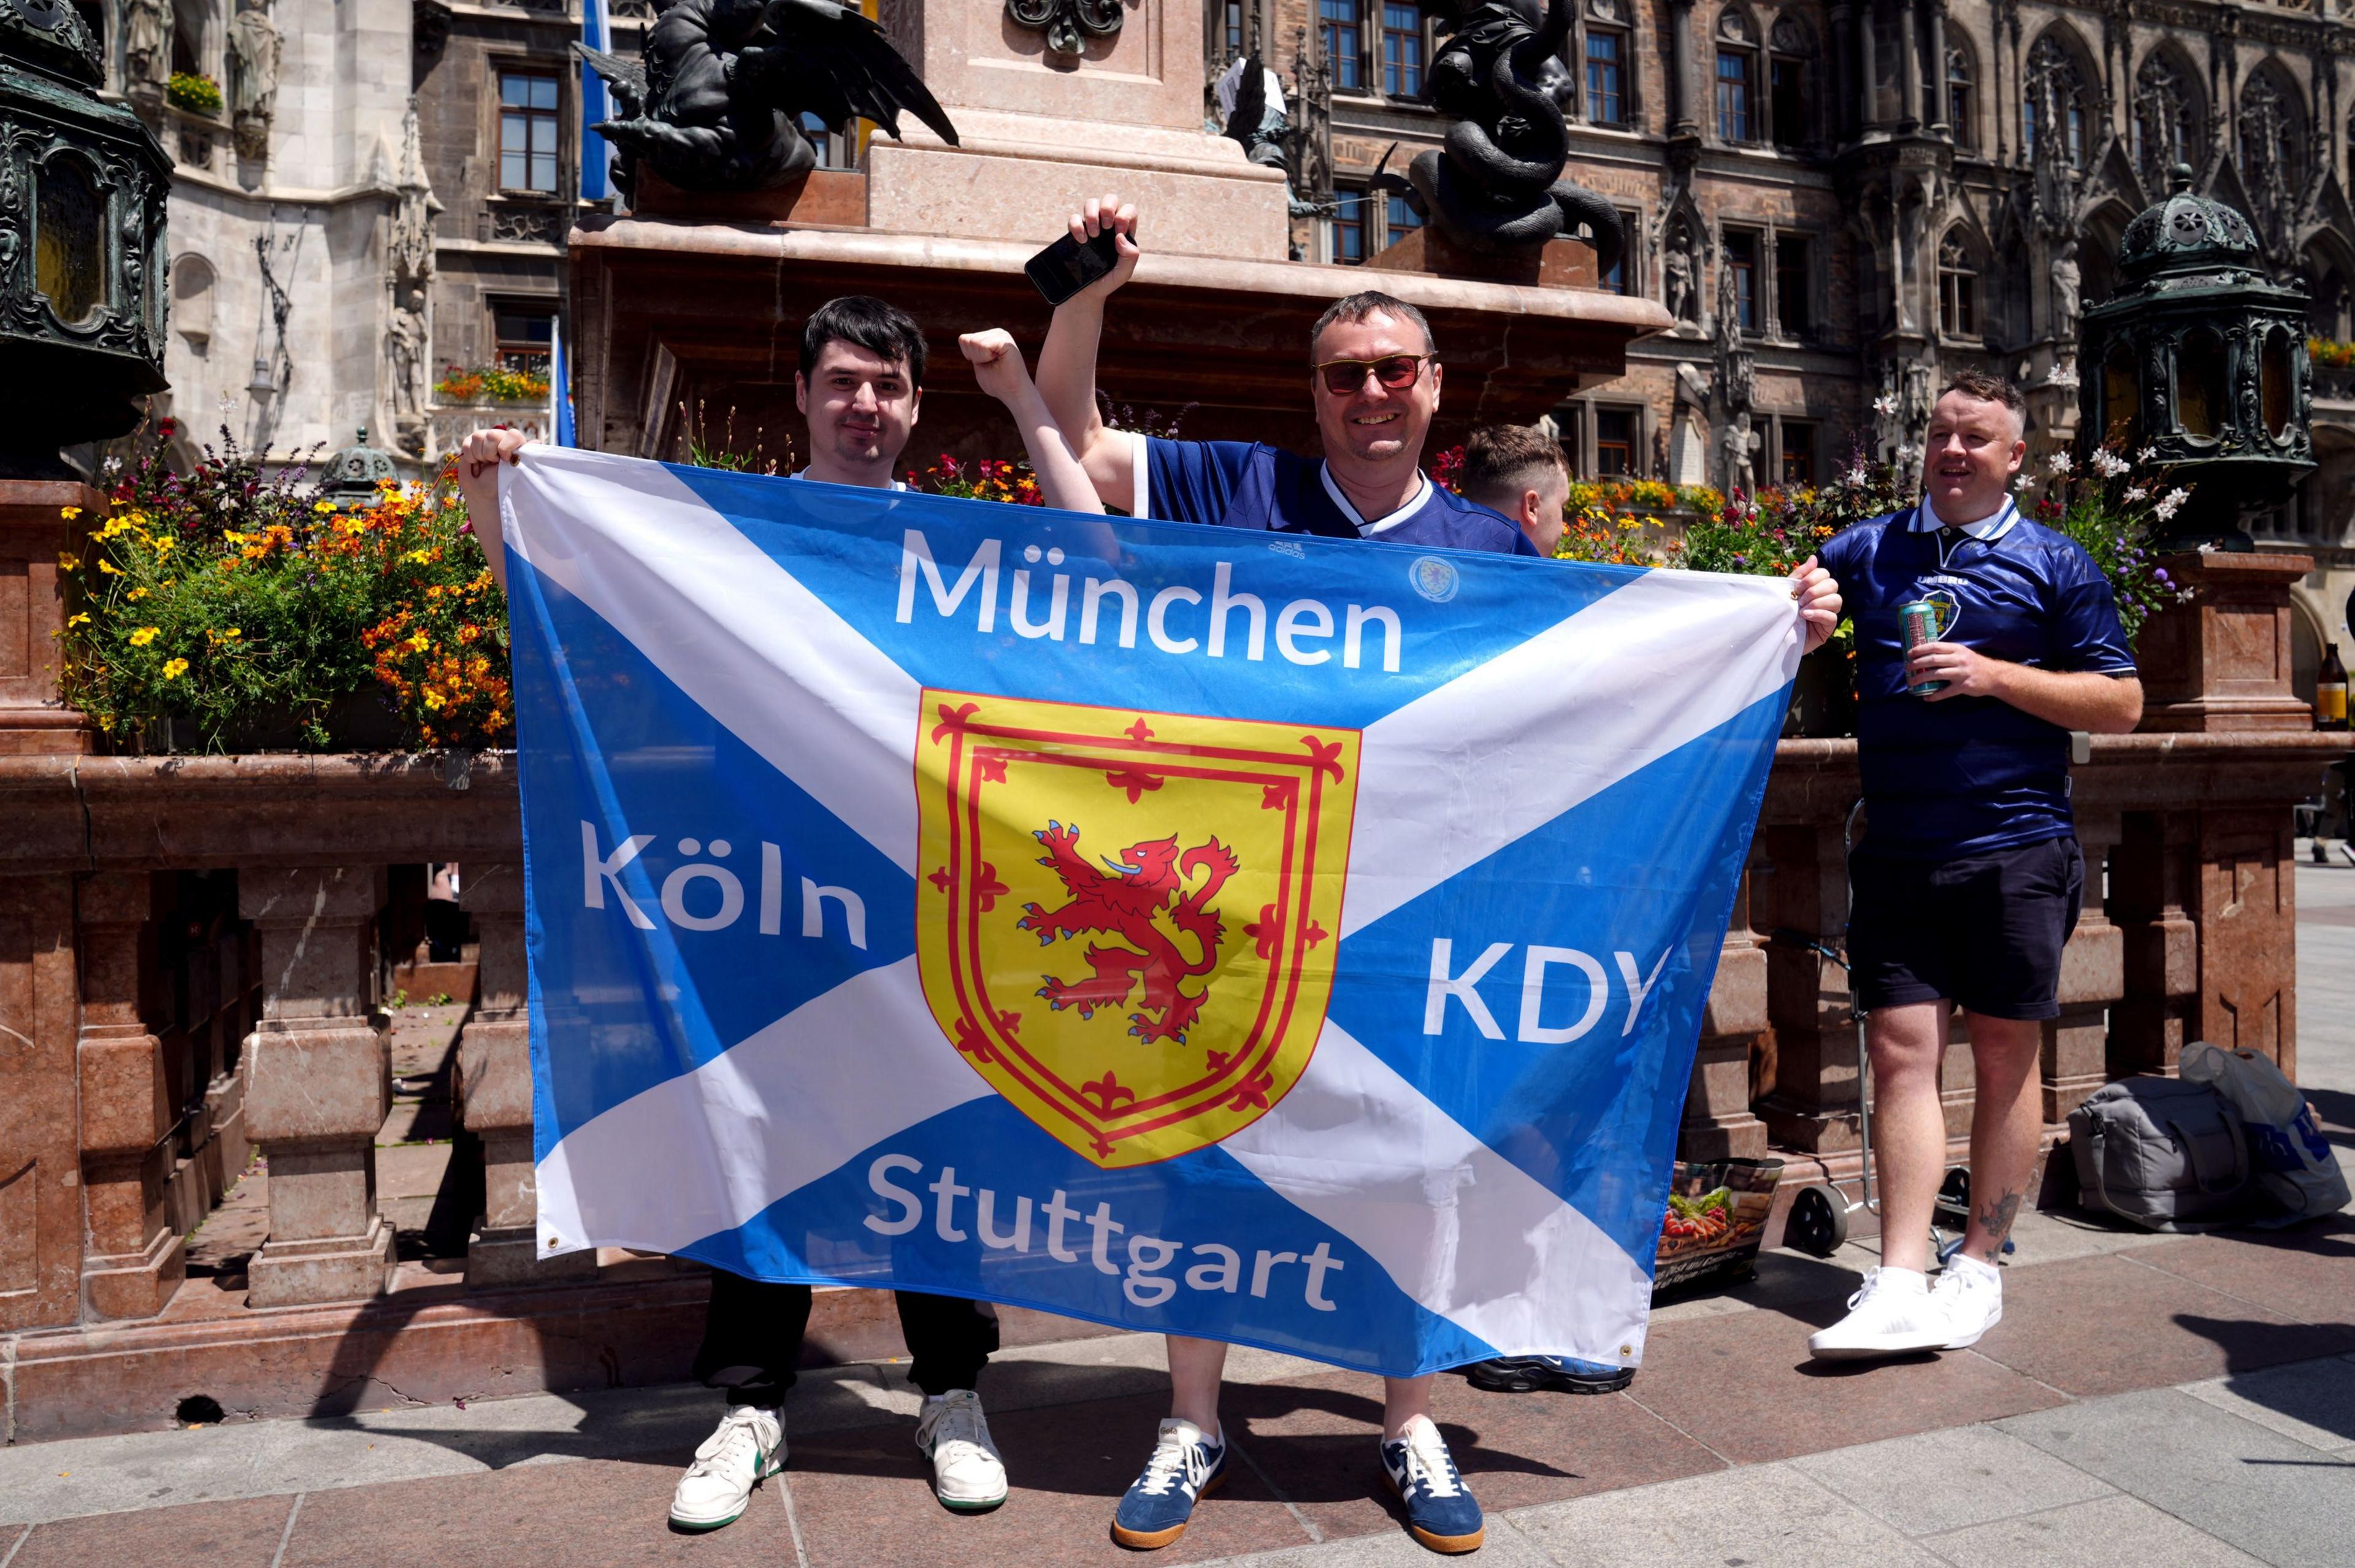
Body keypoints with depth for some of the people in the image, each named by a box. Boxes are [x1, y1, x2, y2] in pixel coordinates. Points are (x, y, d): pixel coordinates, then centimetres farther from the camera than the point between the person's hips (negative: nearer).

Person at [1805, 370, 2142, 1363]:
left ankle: (1979, 1271, 19)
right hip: (1896, 853, 1)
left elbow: (2121, 704, 2)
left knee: (2005, 1056, 5)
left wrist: (1995, 675, -11)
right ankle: (1900, 1283, 1)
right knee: (1900, 1052, -2)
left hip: (2015, 852, -1)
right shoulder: (1868, 551, 11)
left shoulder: (2054, 566, 5)